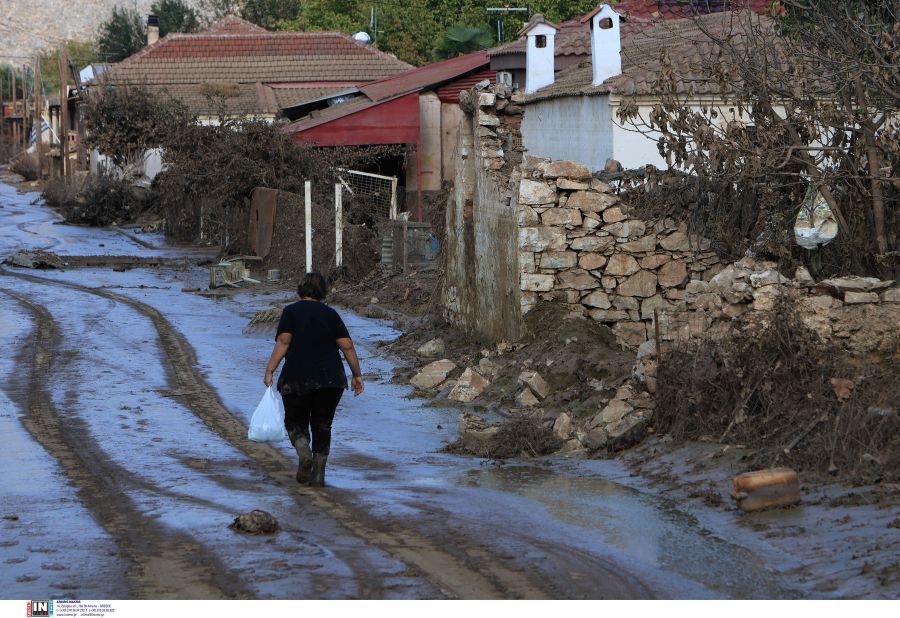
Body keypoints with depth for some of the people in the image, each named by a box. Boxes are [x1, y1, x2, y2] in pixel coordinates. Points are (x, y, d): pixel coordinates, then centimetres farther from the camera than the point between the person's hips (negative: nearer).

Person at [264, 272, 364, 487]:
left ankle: (304, 454, -14)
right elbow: (347, 346, 3)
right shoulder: (330, 314, 8)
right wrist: (357, 375, 9)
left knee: (296, 421, 13)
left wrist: (270, 371, -10)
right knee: (322, 425, 12)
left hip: (297, 378, -2)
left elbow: (283, 343, -10)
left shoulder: (291, 311, 1)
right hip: (330, 378, 2)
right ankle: (318, 474, 5)